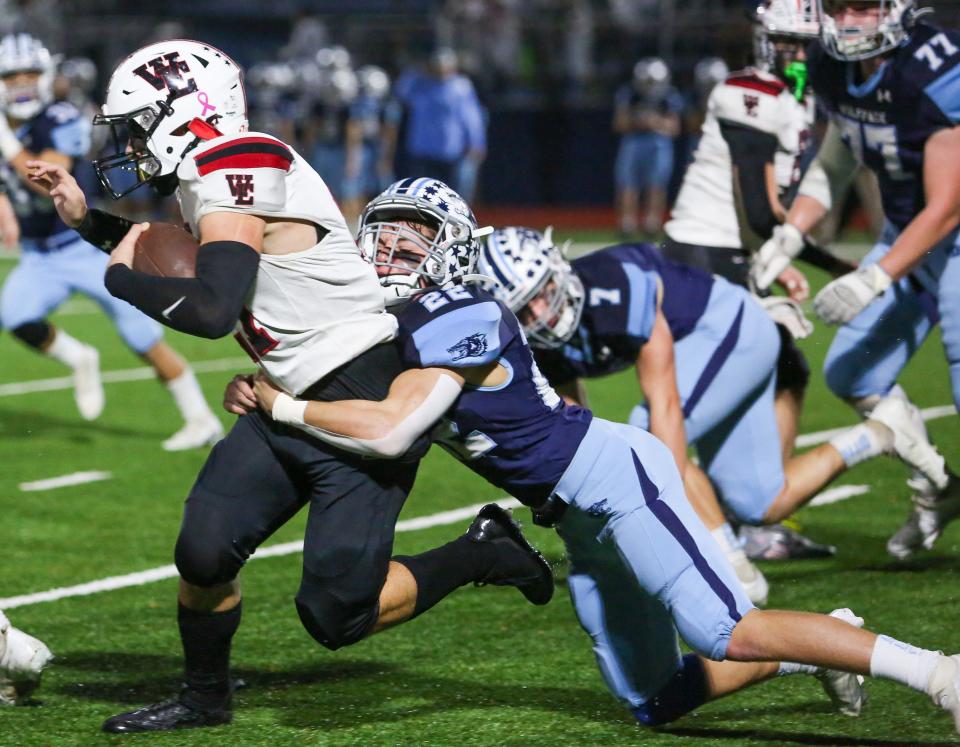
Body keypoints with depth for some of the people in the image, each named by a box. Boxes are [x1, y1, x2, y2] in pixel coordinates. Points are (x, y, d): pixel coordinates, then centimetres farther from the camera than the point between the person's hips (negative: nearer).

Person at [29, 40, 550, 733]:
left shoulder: (234, 171, -19)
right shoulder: (221, 171, 10)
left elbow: (211, 310, -29)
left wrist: (122, 277, -12)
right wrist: (85, 218, 22)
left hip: (363, 408, -9)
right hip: (292, 405, 9)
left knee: (337, 615, -9)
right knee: (204, 551, 3)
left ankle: (481, 554, 11)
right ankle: (204, 699, 24)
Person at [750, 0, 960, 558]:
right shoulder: (833, 71, -5)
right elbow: (835, 162, 13)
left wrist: (874, 280, -31)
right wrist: (789, 236, 0)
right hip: (905, 233, 8)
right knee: (852, 373, 9)